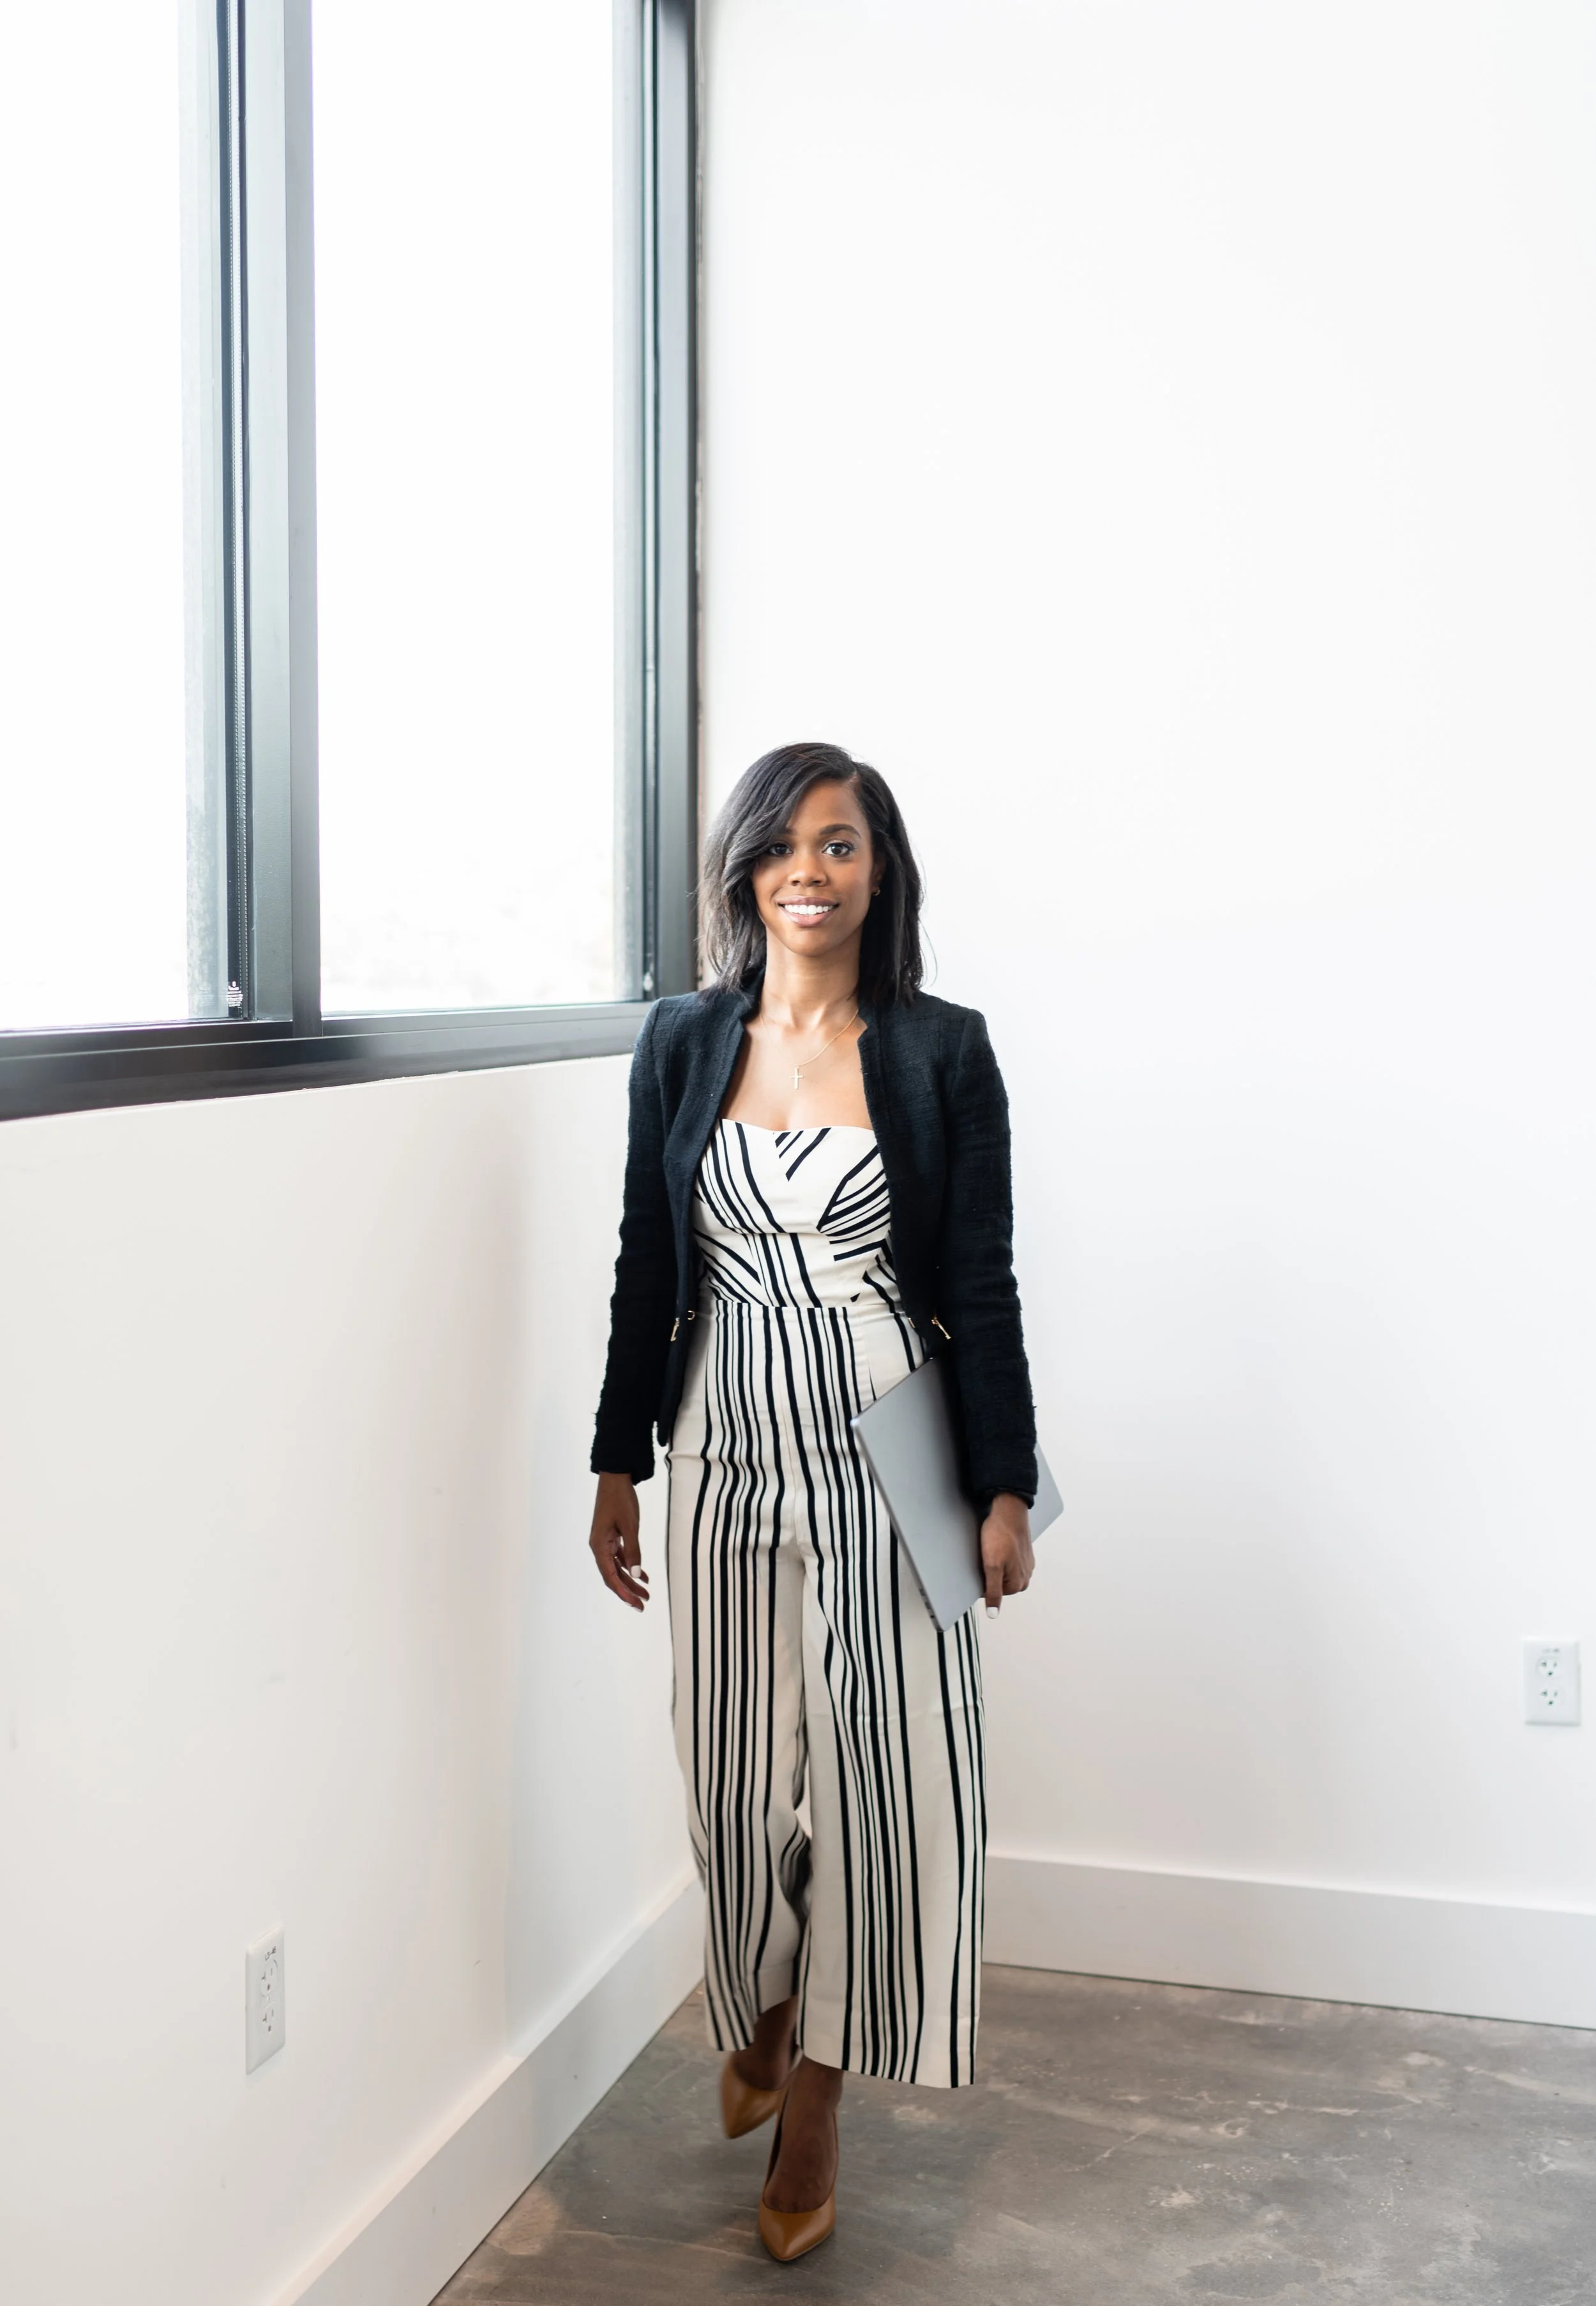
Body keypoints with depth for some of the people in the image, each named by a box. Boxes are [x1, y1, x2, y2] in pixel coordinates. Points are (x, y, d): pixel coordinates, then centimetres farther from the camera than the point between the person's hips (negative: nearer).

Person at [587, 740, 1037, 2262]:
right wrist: (617, 1466, 8)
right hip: (730, 1451, 2)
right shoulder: (682, 1043, 3)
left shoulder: (941, 1051, -3)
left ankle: (812, 2109, 19)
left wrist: (1005, 1489, -4)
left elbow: (981, 1286, -3)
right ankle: (757, 2018, 40)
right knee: (739, 1766, 11)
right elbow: (646, 1270, 7)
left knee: (880, 1769, 1)